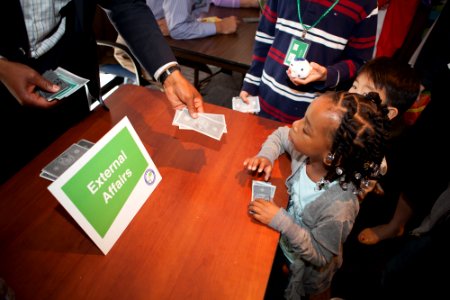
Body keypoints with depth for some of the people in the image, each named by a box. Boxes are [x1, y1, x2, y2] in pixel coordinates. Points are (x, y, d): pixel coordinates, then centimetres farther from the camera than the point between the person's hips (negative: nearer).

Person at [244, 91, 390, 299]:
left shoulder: (338, 207, -42)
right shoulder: (307, 149, -27)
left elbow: (320, 256, -26)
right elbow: (280, 135, -6)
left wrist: (281, 221, -35)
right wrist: (265, 156, -23)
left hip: (306, 271, -4)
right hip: (284, 242, 4)